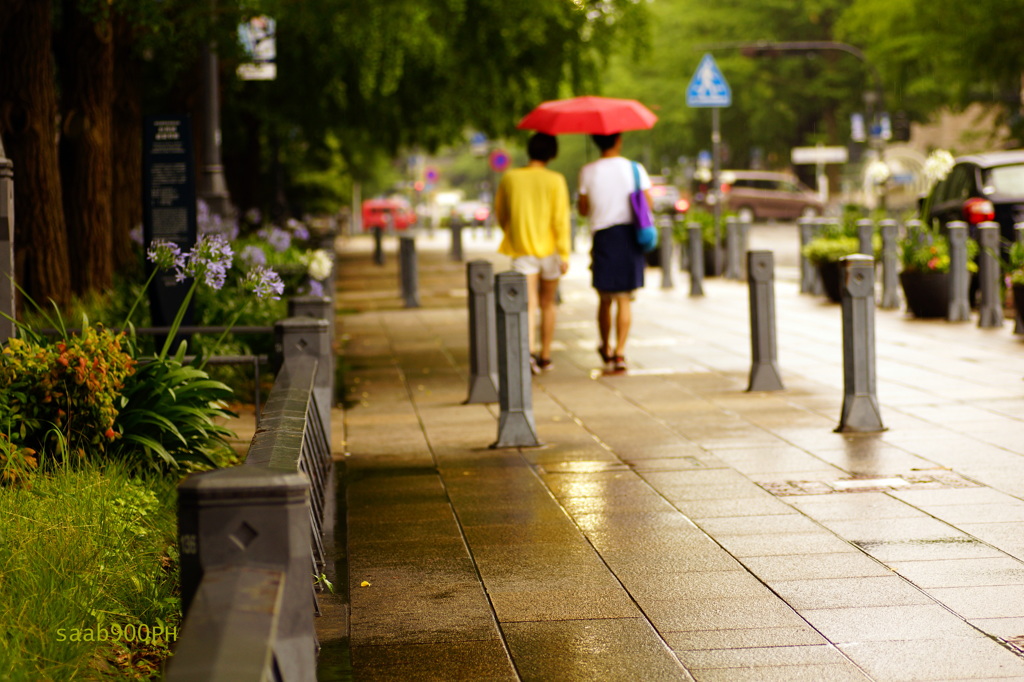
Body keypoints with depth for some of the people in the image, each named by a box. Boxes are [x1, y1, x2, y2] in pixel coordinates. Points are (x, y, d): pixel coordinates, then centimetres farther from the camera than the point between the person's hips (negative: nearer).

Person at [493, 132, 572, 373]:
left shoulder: (510, 178, -1)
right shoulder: (555, 180, -8)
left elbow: (500, 213, 11)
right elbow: (561, 219, -12)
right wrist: (564, 254, -9)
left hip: (522, 250, 0)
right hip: (549, 249, 0)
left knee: (529, 305, -6)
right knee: (547, 304, 16)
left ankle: (529, 350, -28)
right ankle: (545, 356, 24)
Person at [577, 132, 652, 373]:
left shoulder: (587, 172, -2)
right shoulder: (635, 169, -2)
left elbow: (583, 210, 3)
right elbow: (649, 204, 0)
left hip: (603, 236, 0)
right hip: (630, 237, 0)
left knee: (605, 299, 14)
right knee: (624, 299, 1)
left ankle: (606, 349, 29)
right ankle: (619, 353, -8)